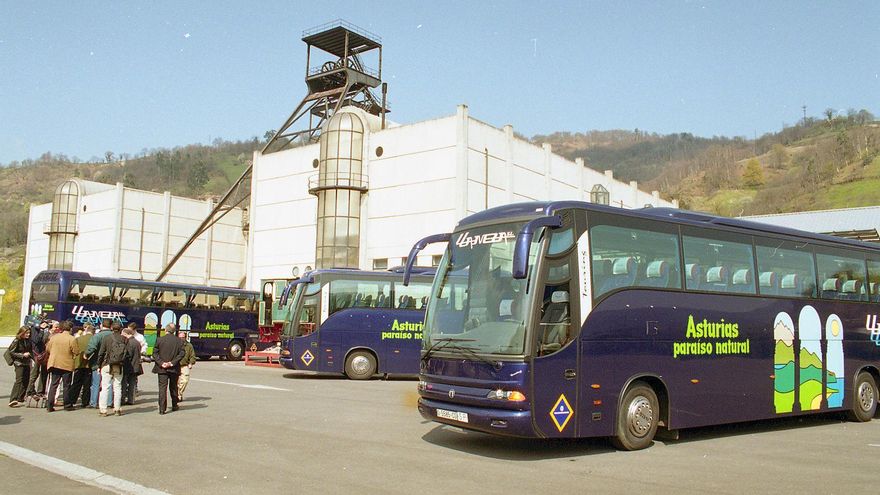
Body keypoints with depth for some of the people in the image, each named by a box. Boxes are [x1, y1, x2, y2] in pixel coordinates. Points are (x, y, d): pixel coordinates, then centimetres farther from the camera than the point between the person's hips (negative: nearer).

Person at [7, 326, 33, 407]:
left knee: (26, 381, 7)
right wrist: (22, 355, -16)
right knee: (19, 380, -16)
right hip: (19, 363, -6)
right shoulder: (17, 341, -9)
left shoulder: (28, 341, 7)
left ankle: (20, 398, 19)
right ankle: (12, 400, -20)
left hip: (27, 363, 7)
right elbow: (11, 352, -9)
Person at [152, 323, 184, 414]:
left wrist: (161, 363, -9)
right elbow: (181, 354, -6)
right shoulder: (179, 341, -2)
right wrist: (172, 363, -8)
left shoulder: (159, 340, -4)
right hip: (174, 369, 2)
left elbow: (154, 353, -6)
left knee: (162, 387, 0)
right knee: (173, 387, 16)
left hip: (162, 369, -2)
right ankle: (174, 406, 27)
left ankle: (162, 408, -5)